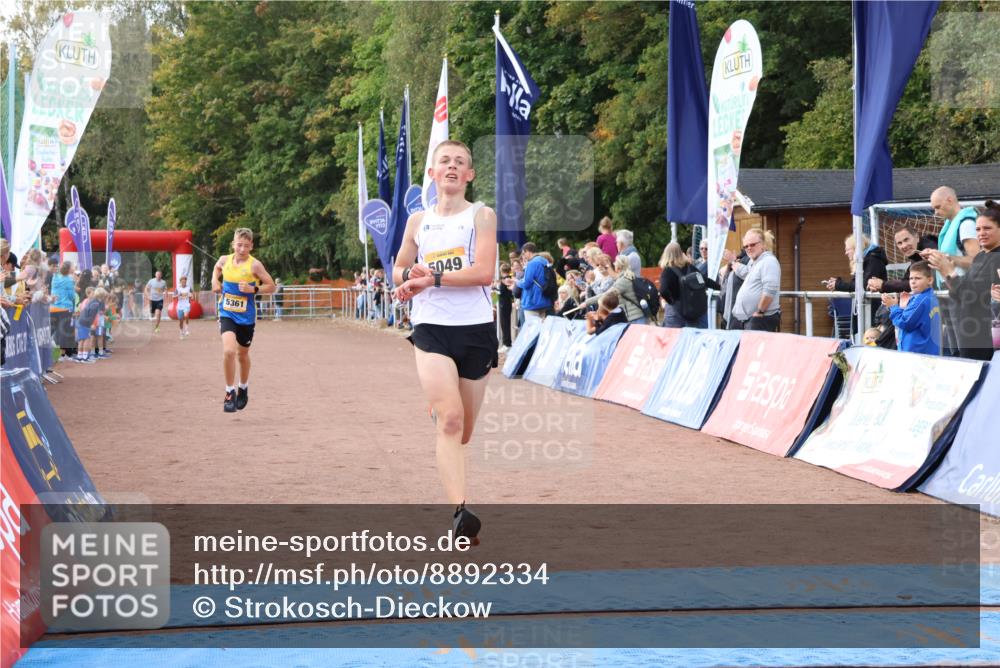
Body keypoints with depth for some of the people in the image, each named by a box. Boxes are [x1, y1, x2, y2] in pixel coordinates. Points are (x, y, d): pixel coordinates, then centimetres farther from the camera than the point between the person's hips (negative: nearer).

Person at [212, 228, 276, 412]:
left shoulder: (254, 265, -12)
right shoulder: (225, 260, -2)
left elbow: (271, 286, -7)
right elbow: (217, 268, 24)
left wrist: (253, 289, -22)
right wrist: (215, 281, 5)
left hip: (246, 317, -1)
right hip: (227, 314, 1)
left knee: (243, 355, 17)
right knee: (229, 351, -21)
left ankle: (243, 388, 43)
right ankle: (230, 392, -9)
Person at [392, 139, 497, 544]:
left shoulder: (482, 216, 3)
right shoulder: (418, 221, 13)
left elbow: (483, 271, -11)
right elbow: (399, 270, 23)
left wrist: (431, 277, -16)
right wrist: (410, 275, -1)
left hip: (476, 329, 0)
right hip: (431, 329, 0)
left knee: (464, 429, 8)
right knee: (450, 420, -20)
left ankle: (457, 509, 25)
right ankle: (460, 512, -30)